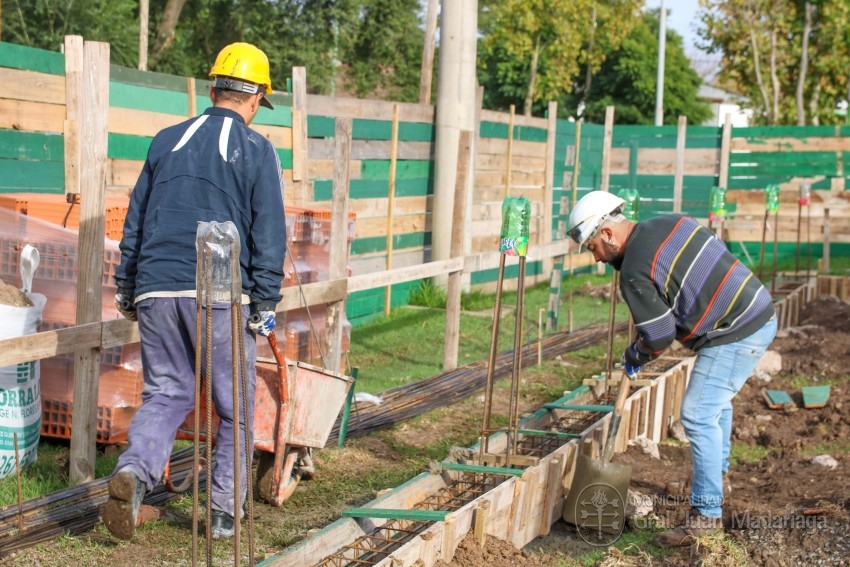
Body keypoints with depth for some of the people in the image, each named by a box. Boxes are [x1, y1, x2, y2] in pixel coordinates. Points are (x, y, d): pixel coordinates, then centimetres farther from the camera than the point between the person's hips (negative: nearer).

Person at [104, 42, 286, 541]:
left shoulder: (167, 141, 12)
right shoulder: (257, 151, 0)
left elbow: (135, 218, 15)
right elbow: (269, 234, -5)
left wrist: (127, 285, 22)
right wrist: (265, 303, -1)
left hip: (157, 291, 4)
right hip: (222, 295, -3)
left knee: (166, 394, 13)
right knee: (235, 406, 10)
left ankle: (134, 471, -13)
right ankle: (226, 510, 13)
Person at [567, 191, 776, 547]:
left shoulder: (635, 272, -19)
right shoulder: (670, 223, 6)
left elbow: (660, 336, -15)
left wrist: (635, 357, 7)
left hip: (735, 335, -10)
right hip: (760, 313, 10)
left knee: (699, 417, -8)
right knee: (716, 402, 27)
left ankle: (706, 514, -4)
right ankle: (717, 473, 44)